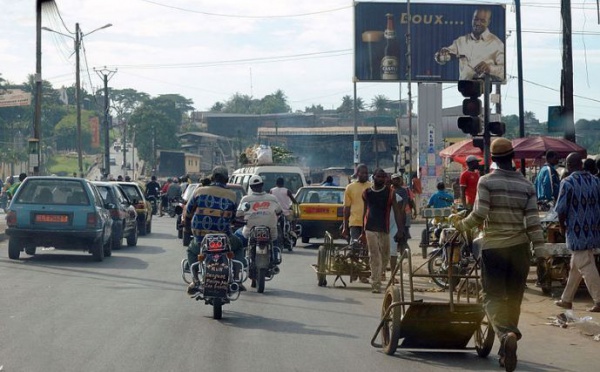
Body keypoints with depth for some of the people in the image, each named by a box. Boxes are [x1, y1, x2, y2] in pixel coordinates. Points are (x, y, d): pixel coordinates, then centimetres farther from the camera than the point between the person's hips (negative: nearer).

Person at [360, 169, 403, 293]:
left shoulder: (390, 192, 3)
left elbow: (397, 211, -1)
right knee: (374, 256, -8)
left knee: (385, 256, 9)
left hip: (384, 229, 1)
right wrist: (363, 232, 15)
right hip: (370, 228, -1)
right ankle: (375, 284, -9)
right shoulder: (367, 193, 6)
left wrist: (400, 229, -11)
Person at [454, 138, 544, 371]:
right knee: (514, 298, 13)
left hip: (493, 247, -3)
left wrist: (461, 226, 3)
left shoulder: (486, 182, -6)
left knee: (493, 297, 0)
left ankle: (506, 334, -30)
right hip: (519, 247, 3)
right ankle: (506, 353, 20)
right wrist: (540, 248, -1)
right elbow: (532, 221, -3)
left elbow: (479, 214, -14)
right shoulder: (526, 185, 3)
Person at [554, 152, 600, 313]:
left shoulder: (567, 183, -13)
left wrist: (562, 226, 2)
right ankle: (566, 299, 25)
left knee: (586, 268, -3)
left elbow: (561, 209, -14)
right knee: (575, 266, 17)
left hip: (577, 232, -7)